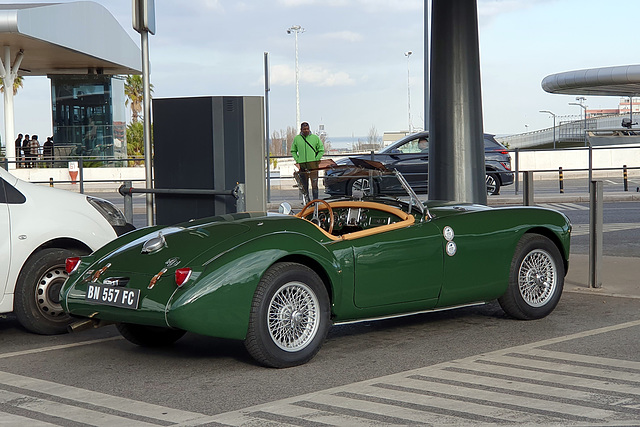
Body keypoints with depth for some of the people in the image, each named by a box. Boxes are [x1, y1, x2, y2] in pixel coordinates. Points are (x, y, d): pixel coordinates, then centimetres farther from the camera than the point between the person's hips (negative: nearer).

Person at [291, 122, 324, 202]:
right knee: (304, 185, 4)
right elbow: (293, 151, 16)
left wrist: (316, 160, -4)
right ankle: (306, 200, 11)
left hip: (313, 165, -1)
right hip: (302, 165, 2)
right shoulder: (297, 138, 9)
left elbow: (321, 150, 8)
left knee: (314, 184, -6)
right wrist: (297, 161, 2)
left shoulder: (315, 138, 5)